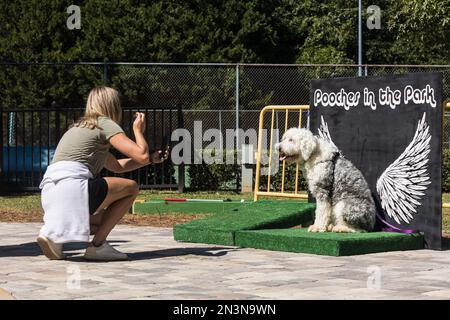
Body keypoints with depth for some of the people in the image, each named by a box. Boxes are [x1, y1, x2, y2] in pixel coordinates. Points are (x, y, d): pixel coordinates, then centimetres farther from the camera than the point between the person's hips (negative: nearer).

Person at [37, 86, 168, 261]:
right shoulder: (105, 124, 4)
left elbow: (117, 166, 38)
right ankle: (97, 245, -1)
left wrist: (152, 158, 34)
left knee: (101, 221, 31)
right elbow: (141, 155, -3)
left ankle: (55, 231, 5)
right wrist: (138, 131, 16)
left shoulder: (79, 127, 32)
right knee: (131, 188, 7)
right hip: (73, 186, -9)